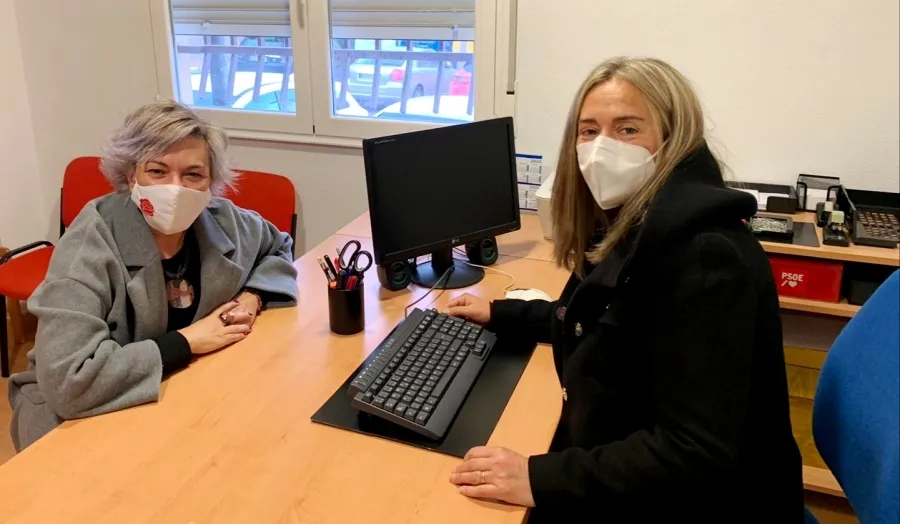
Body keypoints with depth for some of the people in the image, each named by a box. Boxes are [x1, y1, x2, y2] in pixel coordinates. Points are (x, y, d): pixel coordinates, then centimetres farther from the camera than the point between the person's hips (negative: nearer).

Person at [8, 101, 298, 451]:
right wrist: (185, 342, -27)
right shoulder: (89, 246, -25)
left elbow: (277, 248, 14)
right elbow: (68, 381, -35)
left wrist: (252, 297, -7)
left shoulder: (219, 221, -7)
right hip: (84, 417, -6)